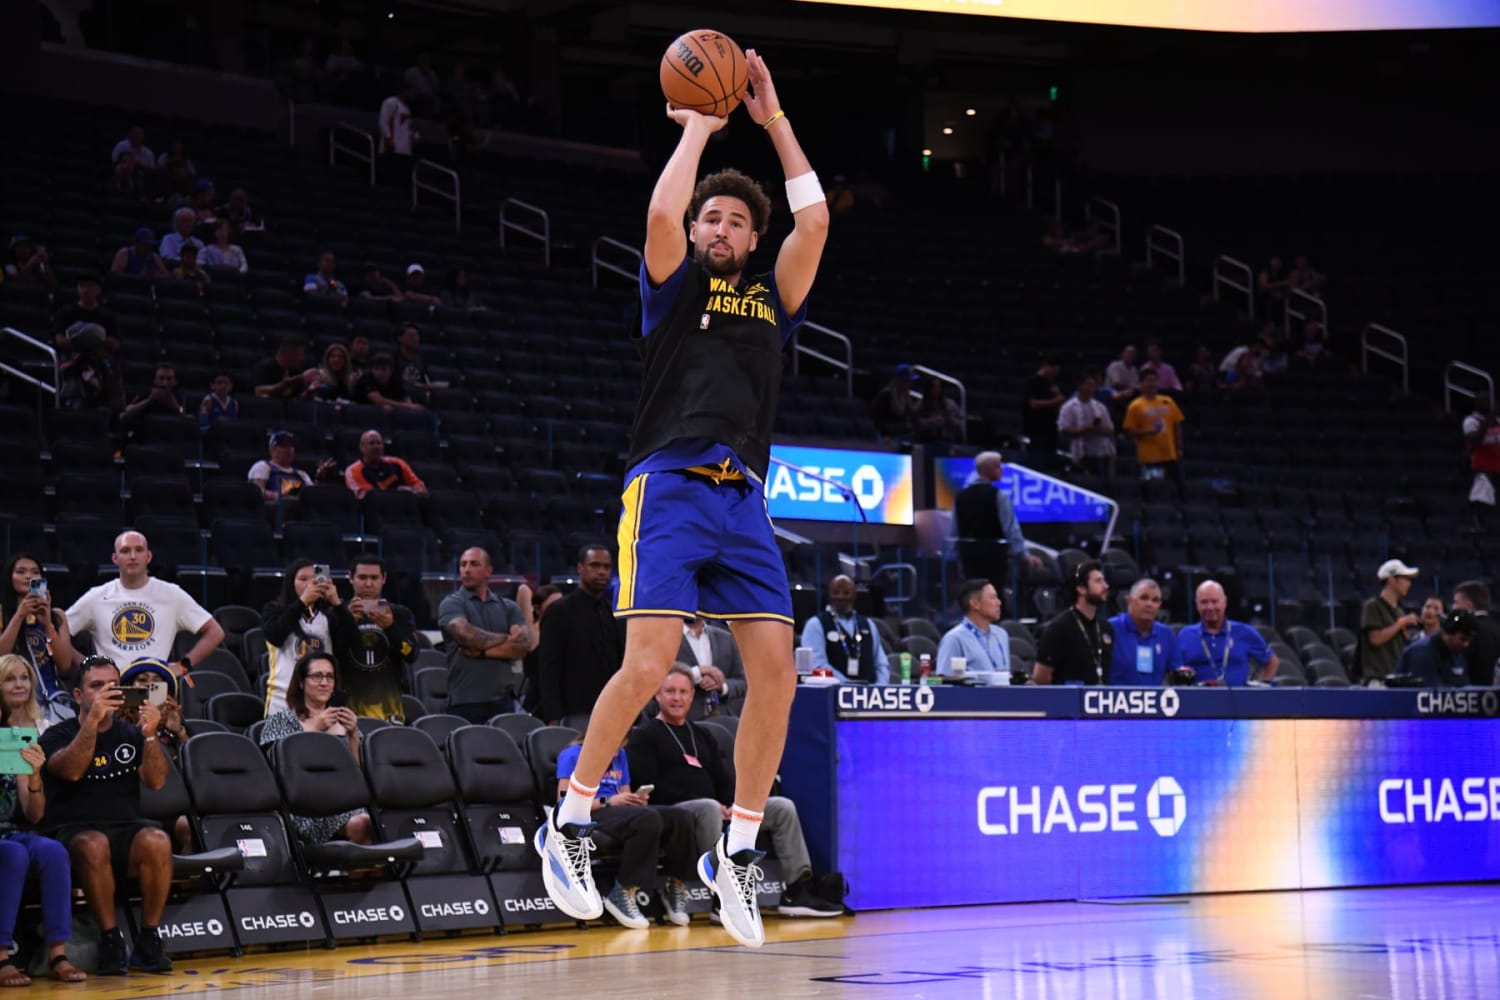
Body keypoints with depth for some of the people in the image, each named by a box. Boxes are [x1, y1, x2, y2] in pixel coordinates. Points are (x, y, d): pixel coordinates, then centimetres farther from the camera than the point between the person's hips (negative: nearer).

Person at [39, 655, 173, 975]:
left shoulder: (131, 735, 17)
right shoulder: (57, 735, 8)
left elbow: (156, 781, 1)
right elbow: (72, 770, -14)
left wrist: (149, 735, -15)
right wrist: (92, 720, -25)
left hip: (126, 828, 2)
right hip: (72, 831, -2)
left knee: (156, 841, -32)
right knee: (94, 846, -38)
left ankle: (148, 941, -22)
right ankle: (111, 942, -27)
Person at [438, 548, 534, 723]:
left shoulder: (508, 607, 12)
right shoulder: (452, 604, 3)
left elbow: (525, 643, -2)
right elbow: (466, 634, -16)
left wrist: (483, 651, -10)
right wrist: (507, 639, -3)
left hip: (502, 699, 3)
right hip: (465, 701, -3)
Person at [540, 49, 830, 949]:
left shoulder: (773, 298, 20)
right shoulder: (675, 284, 10)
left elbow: (816, 219, 10)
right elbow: (662, 213, -8)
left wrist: (774, 119, 13)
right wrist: (700, 126, 5)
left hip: (742, 500, 5)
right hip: (670, 487, -4)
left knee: (776, 670, -6)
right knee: (649, 664, -16)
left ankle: (736, 851, 5)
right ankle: (569, 823, -1)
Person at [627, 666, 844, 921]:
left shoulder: (702, 734, 26)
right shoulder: (644, 736, 4)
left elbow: (723, 779, 21)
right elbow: (651, 788, -10)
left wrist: (733, 805, -5)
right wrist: (716, 806, -16)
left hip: (713, 809, 7)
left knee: (783, 807, -5)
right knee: (708, 808, -40)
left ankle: (797, 892, -14)